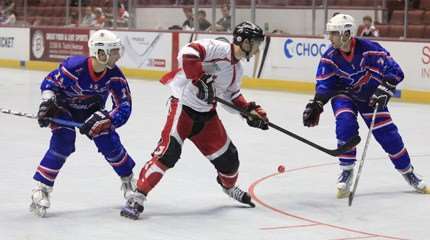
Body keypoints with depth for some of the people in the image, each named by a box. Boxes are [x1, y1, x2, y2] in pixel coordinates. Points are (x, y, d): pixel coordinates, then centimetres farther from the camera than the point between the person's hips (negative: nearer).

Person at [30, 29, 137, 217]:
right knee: (63, 141, -25)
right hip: (64, 105, -3)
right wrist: (47, 103, -32)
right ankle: (41, 189, -18)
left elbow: (124, 107, -23)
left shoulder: (115, 76, -25)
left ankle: (128, 180, 15)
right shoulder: (74, 67, -35)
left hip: (92, 108, 3)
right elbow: (49, 83, -18)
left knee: (108, 141, -10)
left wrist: (103, 118, -35)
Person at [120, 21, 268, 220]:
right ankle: (138, 196, -18)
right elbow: (186, 54, -32)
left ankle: (229, 186, 44)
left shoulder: (237, 69, 11)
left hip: (206, 113, 8)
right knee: (169, 150, -21)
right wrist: (200, 79, -33)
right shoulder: (216, 48, -18)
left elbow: (232, 95, 25)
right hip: (183, 105, -8)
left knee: (228, 156, 12)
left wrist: (251, 110, 14)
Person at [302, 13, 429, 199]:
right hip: (343, 95, 1)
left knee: (387, 133, -4)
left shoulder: (369, 49, -28)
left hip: (370, 96, -1)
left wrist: (384, 90, -36)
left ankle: (408, 172, 14)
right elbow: (324, 85, -10)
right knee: (345, 125, -25)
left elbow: (394, 71, -25)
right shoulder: (330, 57, -17)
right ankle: (346, 171, -9)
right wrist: (316, 105, -24)